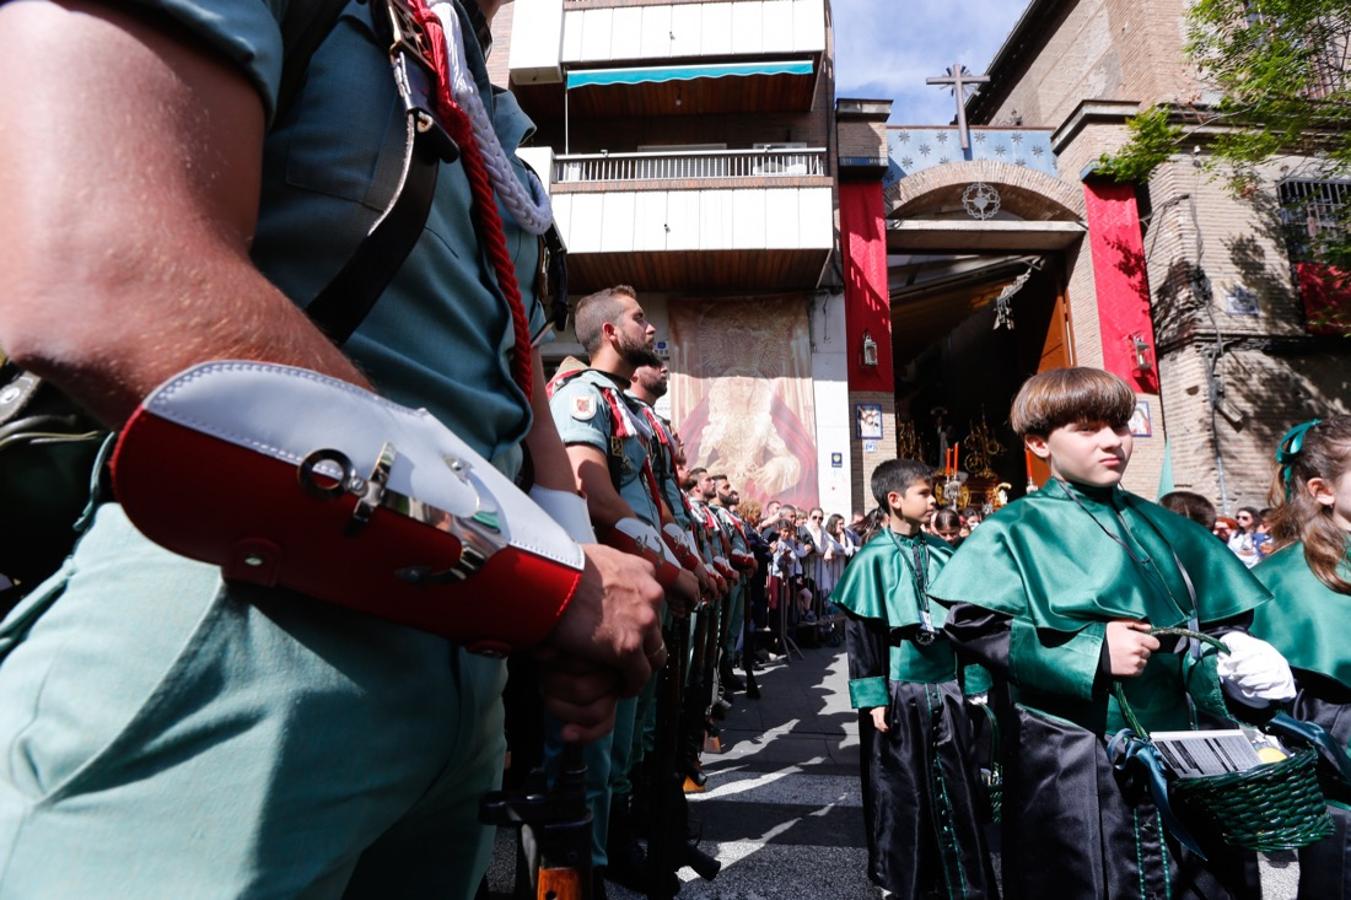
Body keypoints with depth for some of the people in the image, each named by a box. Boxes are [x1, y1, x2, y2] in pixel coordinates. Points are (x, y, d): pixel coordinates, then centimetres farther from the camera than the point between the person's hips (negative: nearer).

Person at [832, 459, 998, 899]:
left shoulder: (943, 553, 3)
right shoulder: (873, 559, -11)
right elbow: (860, 634, -10)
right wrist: (874, 698, -13)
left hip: (944, 688, 4)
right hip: (898, 692, -4)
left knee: (956, 788, 13)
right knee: (901, 790, 11)